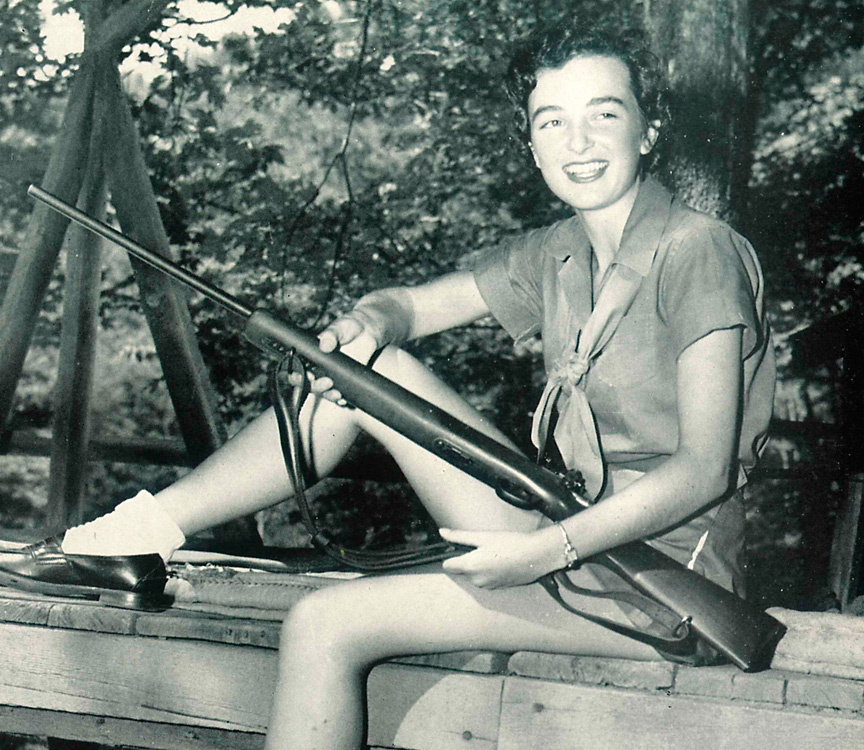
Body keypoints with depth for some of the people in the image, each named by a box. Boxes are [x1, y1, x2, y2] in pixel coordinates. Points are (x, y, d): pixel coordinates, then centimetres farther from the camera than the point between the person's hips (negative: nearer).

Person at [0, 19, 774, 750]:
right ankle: (143, 529, 1)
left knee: (327, 625, -18)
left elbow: (704, 468, -20)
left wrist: (548, 551, -27)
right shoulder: (555, 255, 10)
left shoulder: (699, 252, -14)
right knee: (370, 364, -2)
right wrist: (367, 324, -10)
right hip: (566, 532, 8)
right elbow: (409, 304, 16)